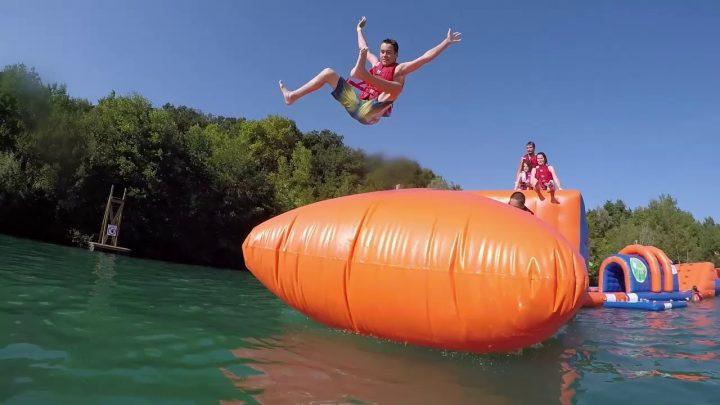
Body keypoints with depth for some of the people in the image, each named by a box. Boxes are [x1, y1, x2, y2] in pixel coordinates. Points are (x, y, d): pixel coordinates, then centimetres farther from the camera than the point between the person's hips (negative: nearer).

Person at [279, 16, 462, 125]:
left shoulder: (400, 69, 5)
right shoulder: (376, 63, 22)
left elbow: (426, 57, -4)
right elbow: (363, 48, 39)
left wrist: (447, 42, -9)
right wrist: (359, 29, 49)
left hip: (370, 112, -6)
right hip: (356, 106, 6)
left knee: (397, 86, -30)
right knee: (329, 72, 7)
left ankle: (361, 72, -58)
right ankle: (292, 96, -6)